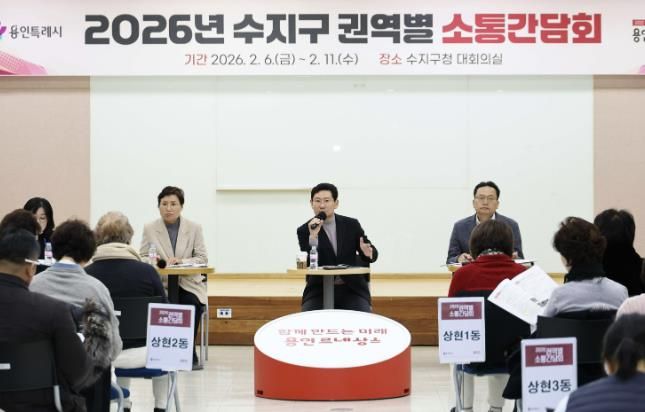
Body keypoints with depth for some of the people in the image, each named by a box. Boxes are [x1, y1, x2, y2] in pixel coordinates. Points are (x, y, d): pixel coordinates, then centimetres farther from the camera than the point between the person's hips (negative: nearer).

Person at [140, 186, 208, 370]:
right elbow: (141, 257, 6)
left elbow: (202, 258, 3)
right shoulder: (149, 228, 5)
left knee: (192, 305, -31)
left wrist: (181, 260, -16)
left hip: (188, 284, 0)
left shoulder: (194, 228, 5)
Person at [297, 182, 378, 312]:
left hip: (352, 289, 1)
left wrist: (368, 253, -18)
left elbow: (372, 252, 7)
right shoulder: (304, 230, -1)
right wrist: (313, 236, -25)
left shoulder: (351, 225, 5)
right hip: (319, 291, -1)